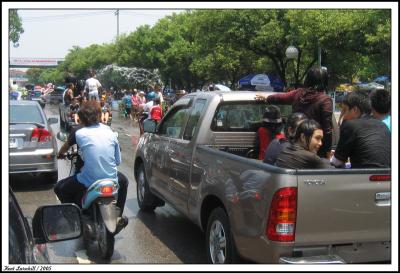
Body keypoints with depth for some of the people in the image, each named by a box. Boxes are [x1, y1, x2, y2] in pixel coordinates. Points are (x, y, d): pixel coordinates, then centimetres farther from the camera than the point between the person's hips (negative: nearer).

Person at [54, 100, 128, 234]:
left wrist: (59, 155, 40)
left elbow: (66, 146, 18)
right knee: (123, 181, 38)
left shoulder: (78, 132, -4)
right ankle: (118, 217, 36)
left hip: (88, 182, -3)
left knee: (59, 188, 21)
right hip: (111, 180, 3)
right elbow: (118, 160, 9)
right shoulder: (109, 131, 4)